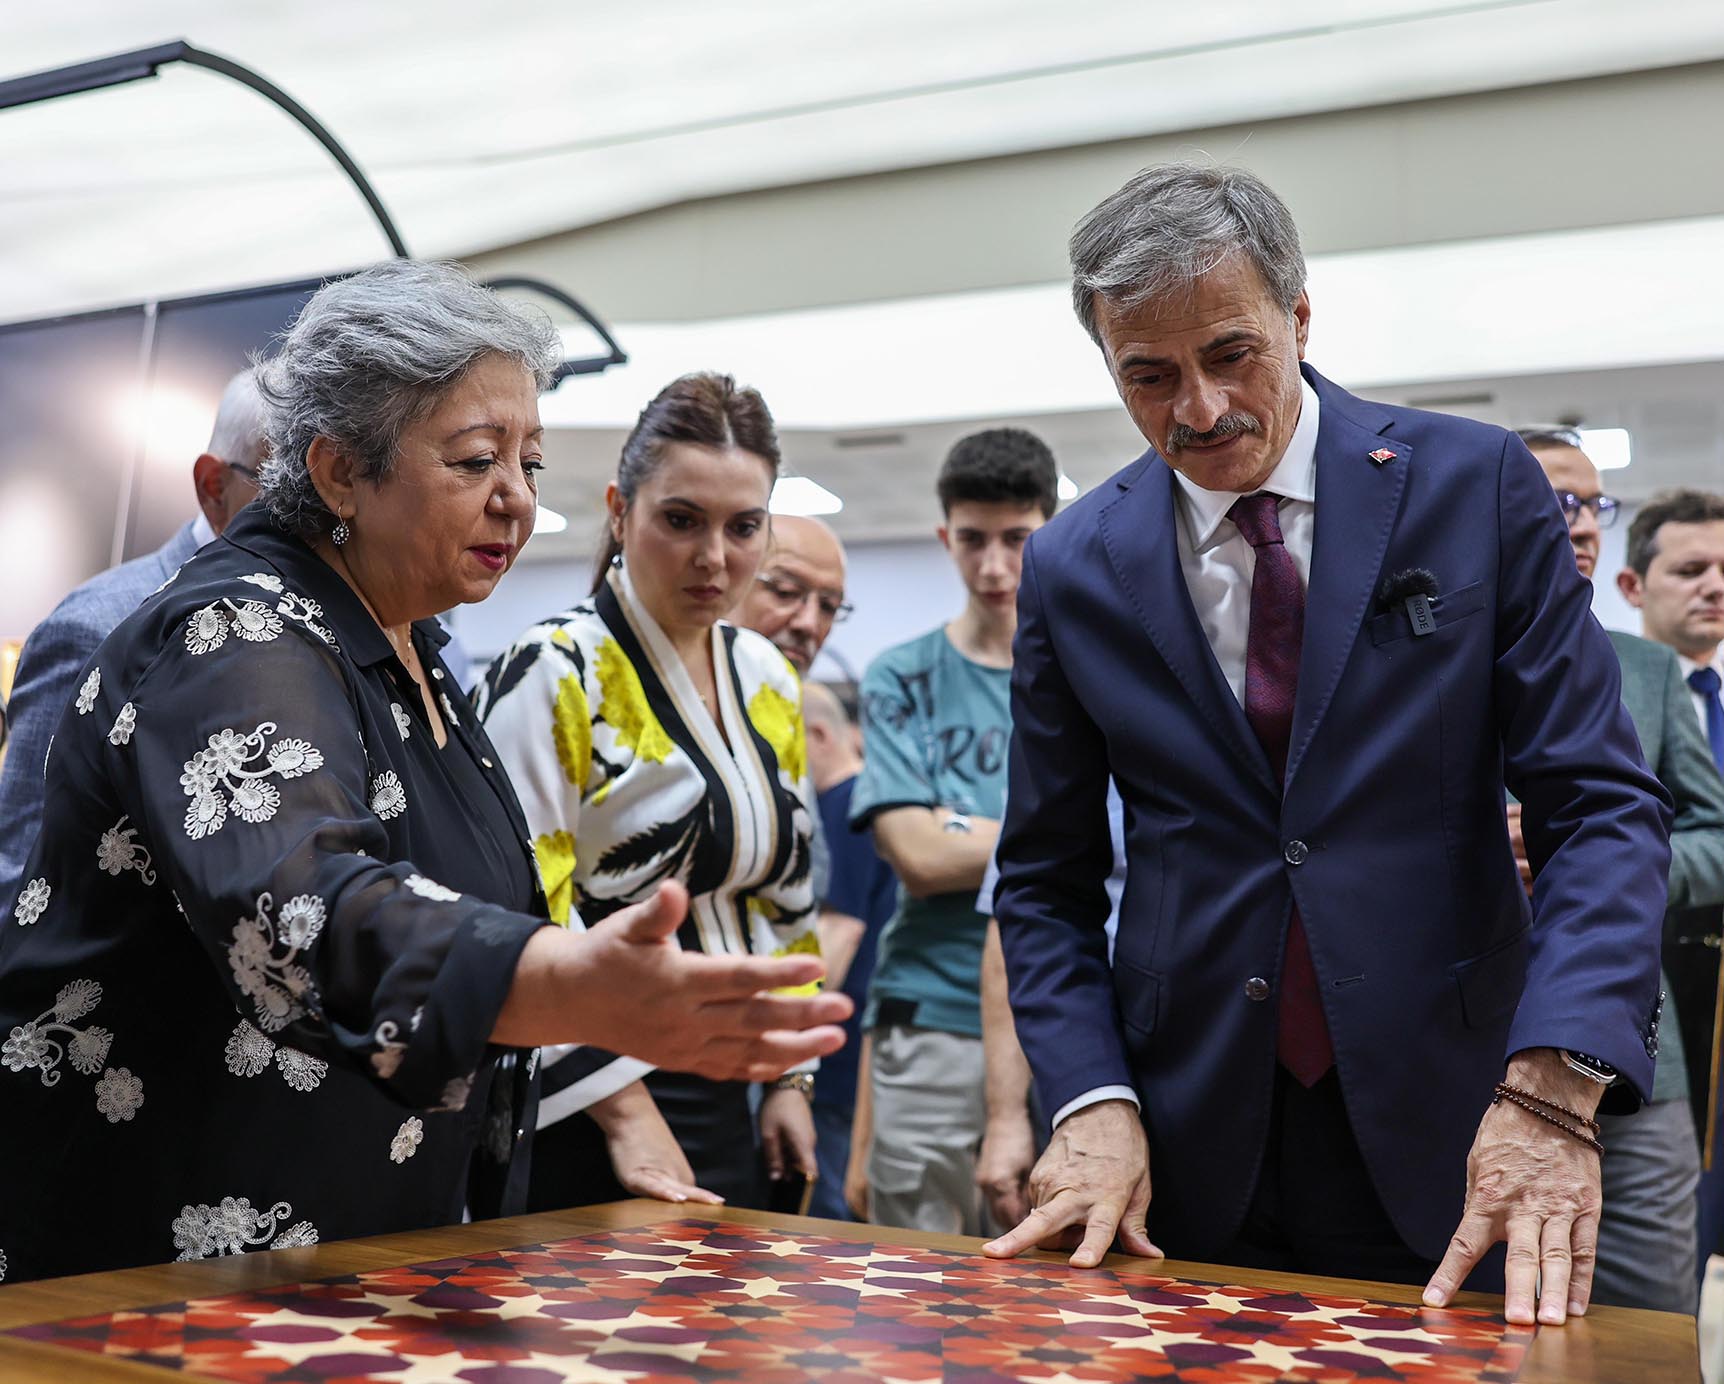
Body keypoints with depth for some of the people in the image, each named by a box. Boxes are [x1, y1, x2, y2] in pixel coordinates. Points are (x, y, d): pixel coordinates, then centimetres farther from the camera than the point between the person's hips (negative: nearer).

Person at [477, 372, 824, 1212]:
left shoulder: (767, 682, 10)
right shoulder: (551, 676, -12)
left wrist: (790, 1079, 12)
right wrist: (626, 1114, -19)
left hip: (725, 1108, 7)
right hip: (583, 1119, -7)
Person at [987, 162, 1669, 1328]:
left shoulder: (1476, 487, -4)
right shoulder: (1074, 570, 2)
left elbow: (1602, 806, -8)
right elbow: (1047, 880, 7)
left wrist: (1551, 1086, -22)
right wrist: (1091, 1099, -10)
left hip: (1443, 1143, -1)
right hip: (1189, 1156, 1)